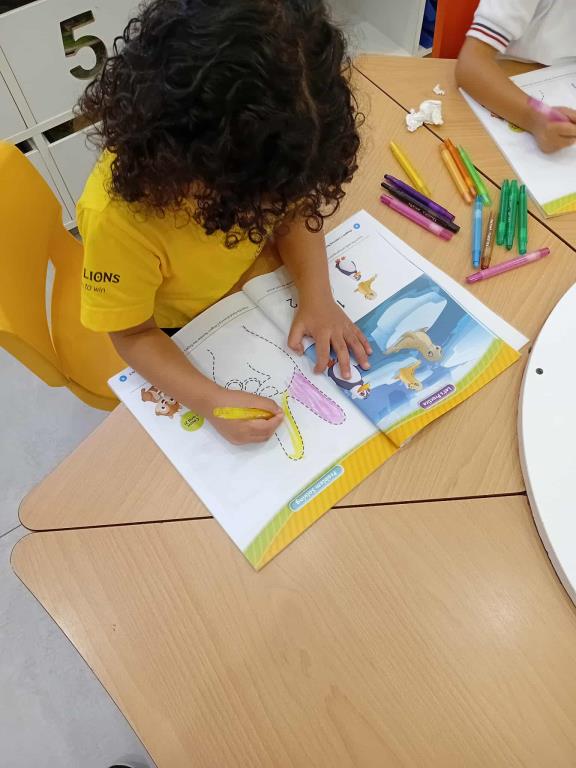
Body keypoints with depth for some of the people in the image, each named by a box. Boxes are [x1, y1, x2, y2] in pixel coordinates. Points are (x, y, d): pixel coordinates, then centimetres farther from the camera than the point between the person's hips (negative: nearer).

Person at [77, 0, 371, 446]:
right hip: (185, 339, -3)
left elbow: (294, 213, -8)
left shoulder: (250, 156, -25)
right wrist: (210, 402, -38)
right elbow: (134, 335, -24)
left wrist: (318, 298, -24)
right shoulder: (116, 215, -37)